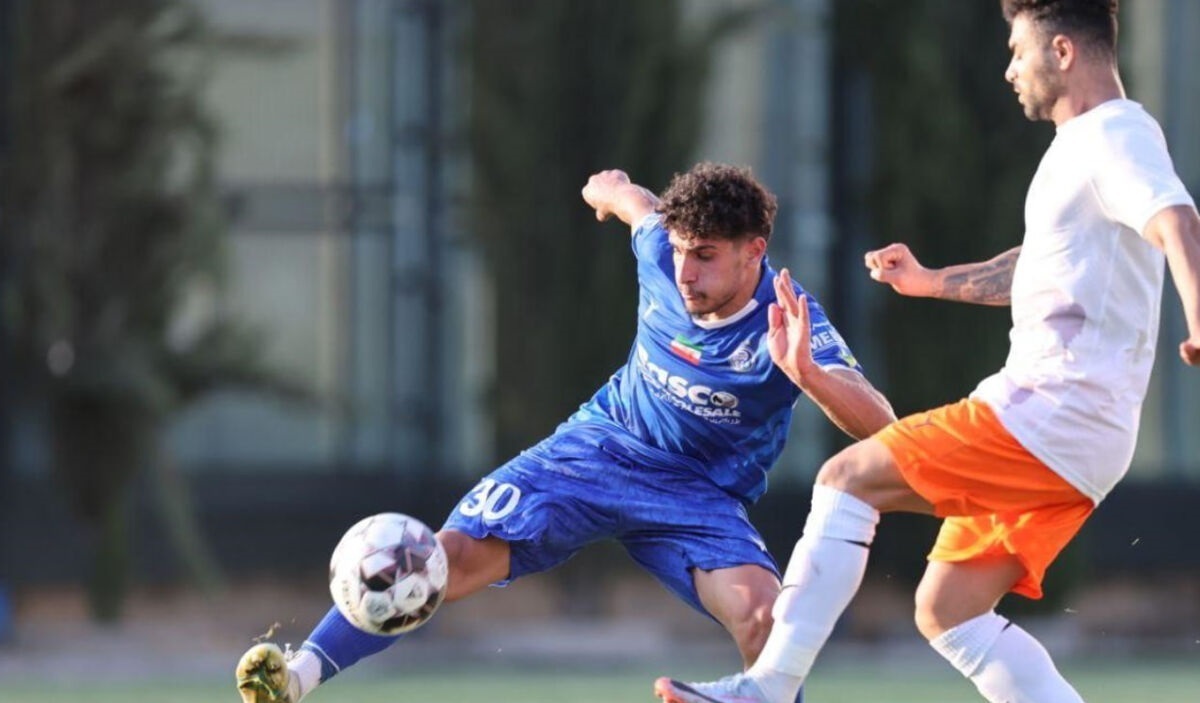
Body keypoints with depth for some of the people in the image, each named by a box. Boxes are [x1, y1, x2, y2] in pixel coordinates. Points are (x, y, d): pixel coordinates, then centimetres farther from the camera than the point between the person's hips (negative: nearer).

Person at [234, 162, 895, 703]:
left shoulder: (789, 327, -27)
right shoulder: (661, 252, -15)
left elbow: (879, 424, -40)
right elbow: (636, 201, 11)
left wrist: (806, 372, -59)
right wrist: (611, 188, 35)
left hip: (696, 492, -2)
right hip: (602, 442, 2)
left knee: (762, 613, -29)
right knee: (456, 553, -15)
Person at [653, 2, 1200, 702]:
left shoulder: (1116, 136, -11)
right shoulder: (1081, 144, 21)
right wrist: (933, 281, 37)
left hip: (1051, 413, -10)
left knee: (848, 478, -11)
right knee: (945, 611, 9)